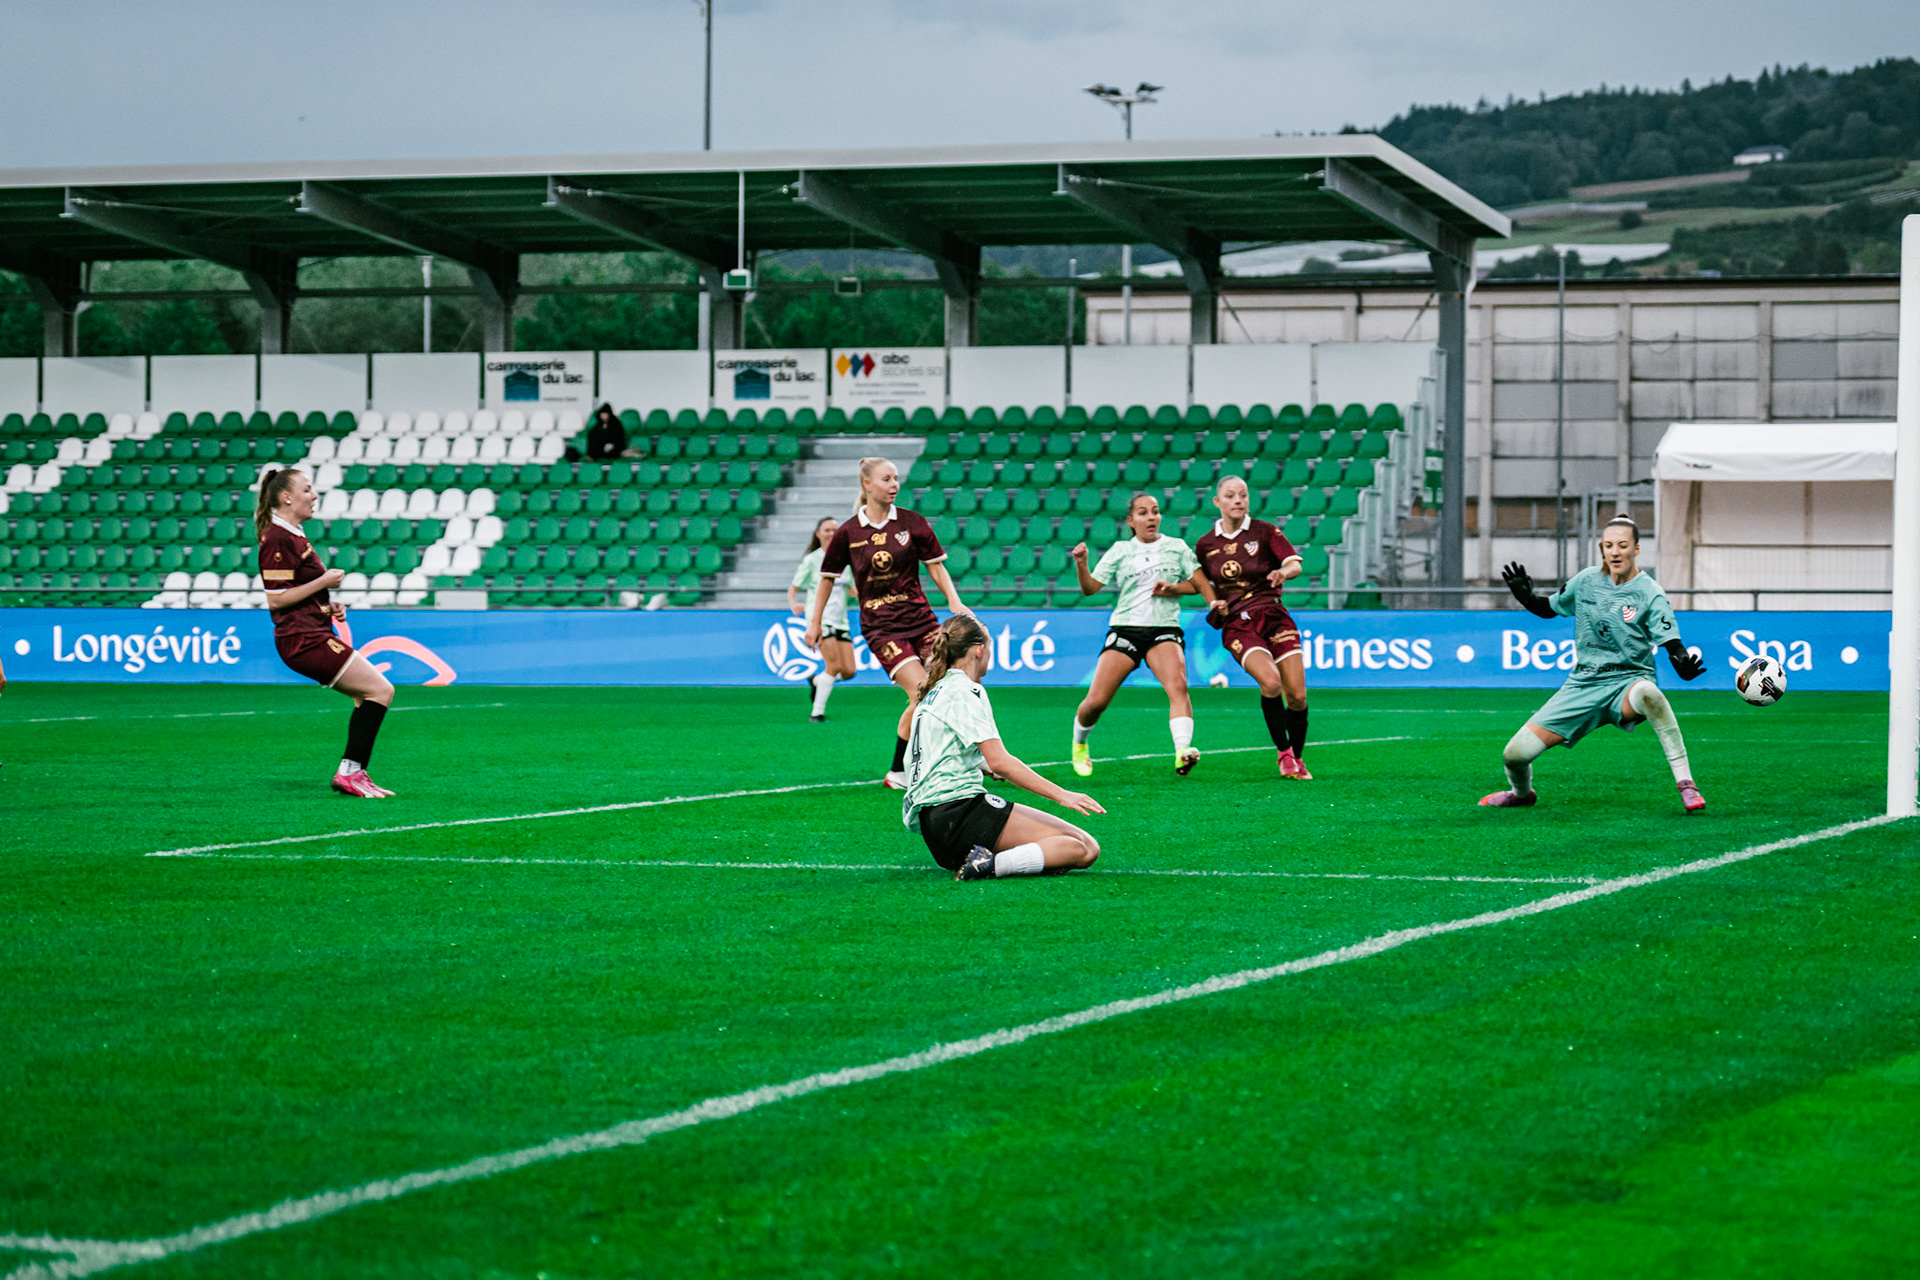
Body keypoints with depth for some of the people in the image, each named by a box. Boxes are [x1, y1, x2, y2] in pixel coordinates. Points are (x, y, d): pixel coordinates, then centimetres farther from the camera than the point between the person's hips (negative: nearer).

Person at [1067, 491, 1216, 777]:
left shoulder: (1176, 547, 11)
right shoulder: (1119, 551, 10)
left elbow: (1199, 583, 10)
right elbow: (1089, 588, 5)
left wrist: (1172, 588, -9)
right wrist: (1081, 564, -14)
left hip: (1165, 629, 0)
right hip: (1125, 628, 0)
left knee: (1178, 685, -29)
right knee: (1096, 701, -7)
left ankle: (1182, 753, -42)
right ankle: (1079, 744, 24)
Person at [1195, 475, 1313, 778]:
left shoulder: (1264, 531, 2)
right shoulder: (1206, 545, 8)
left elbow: (1295, 563, -12)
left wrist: (1284, 571, -34)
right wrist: (1215, 605, 4)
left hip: (1273, 617, 0)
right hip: (1237, 625, 0)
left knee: (1297, 695, -9)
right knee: (1270, 681, -27)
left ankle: (1298, 759, 15)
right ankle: (1284, 754, -11)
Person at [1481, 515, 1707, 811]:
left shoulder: (1649, 593, -8)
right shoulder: (1587, 580, 3)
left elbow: (1671, 644, -15)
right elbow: (1549, 609, 17)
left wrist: (1682, 663, -38)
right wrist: (1526, 597, -4)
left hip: (1627, 683, -4)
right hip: (1584, 684, 4)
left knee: (1647, 693, -44)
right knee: (1515, 754, -7)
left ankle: (1685, 783, -36)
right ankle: (1521, 793, 32)